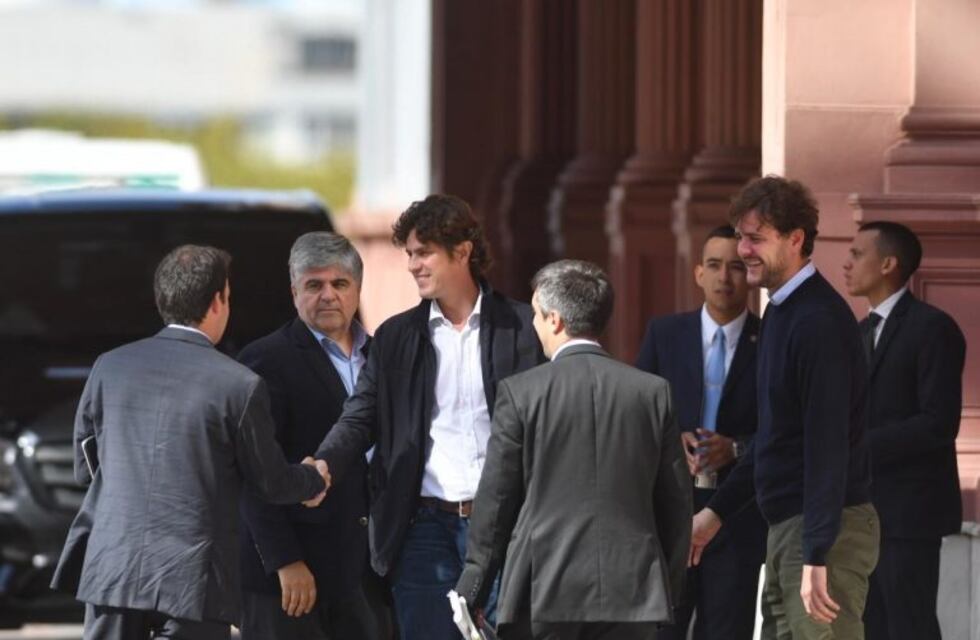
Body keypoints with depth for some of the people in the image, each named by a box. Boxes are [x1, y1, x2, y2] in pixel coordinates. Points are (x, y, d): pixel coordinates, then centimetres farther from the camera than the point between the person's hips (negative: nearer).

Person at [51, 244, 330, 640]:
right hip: (193, 577, -3)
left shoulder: (110, 367, 2)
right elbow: (270, 483, 3)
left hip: (112, 567, 3)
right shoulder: (240, 386, -8)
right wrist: (314, 481, 25)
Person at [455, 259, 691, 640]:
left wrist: (471, 593, 7)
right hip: (632, 592, 2)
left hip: (544, 593, -2)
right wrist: (669, 592, 16)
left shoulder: (521, 393, -4)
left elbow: (495, 501, -1)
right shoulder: (653, 392, 4)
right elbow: (676, 501, 7)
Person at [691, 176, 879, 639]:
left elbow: (827, 444, -21)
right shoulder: (781, 311, 15)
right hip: (786, 524, 10)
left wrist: (817, 558, -24)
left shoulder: (819, 320, -16)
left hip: (826, 530, -10)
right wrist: (717, 511, 23)